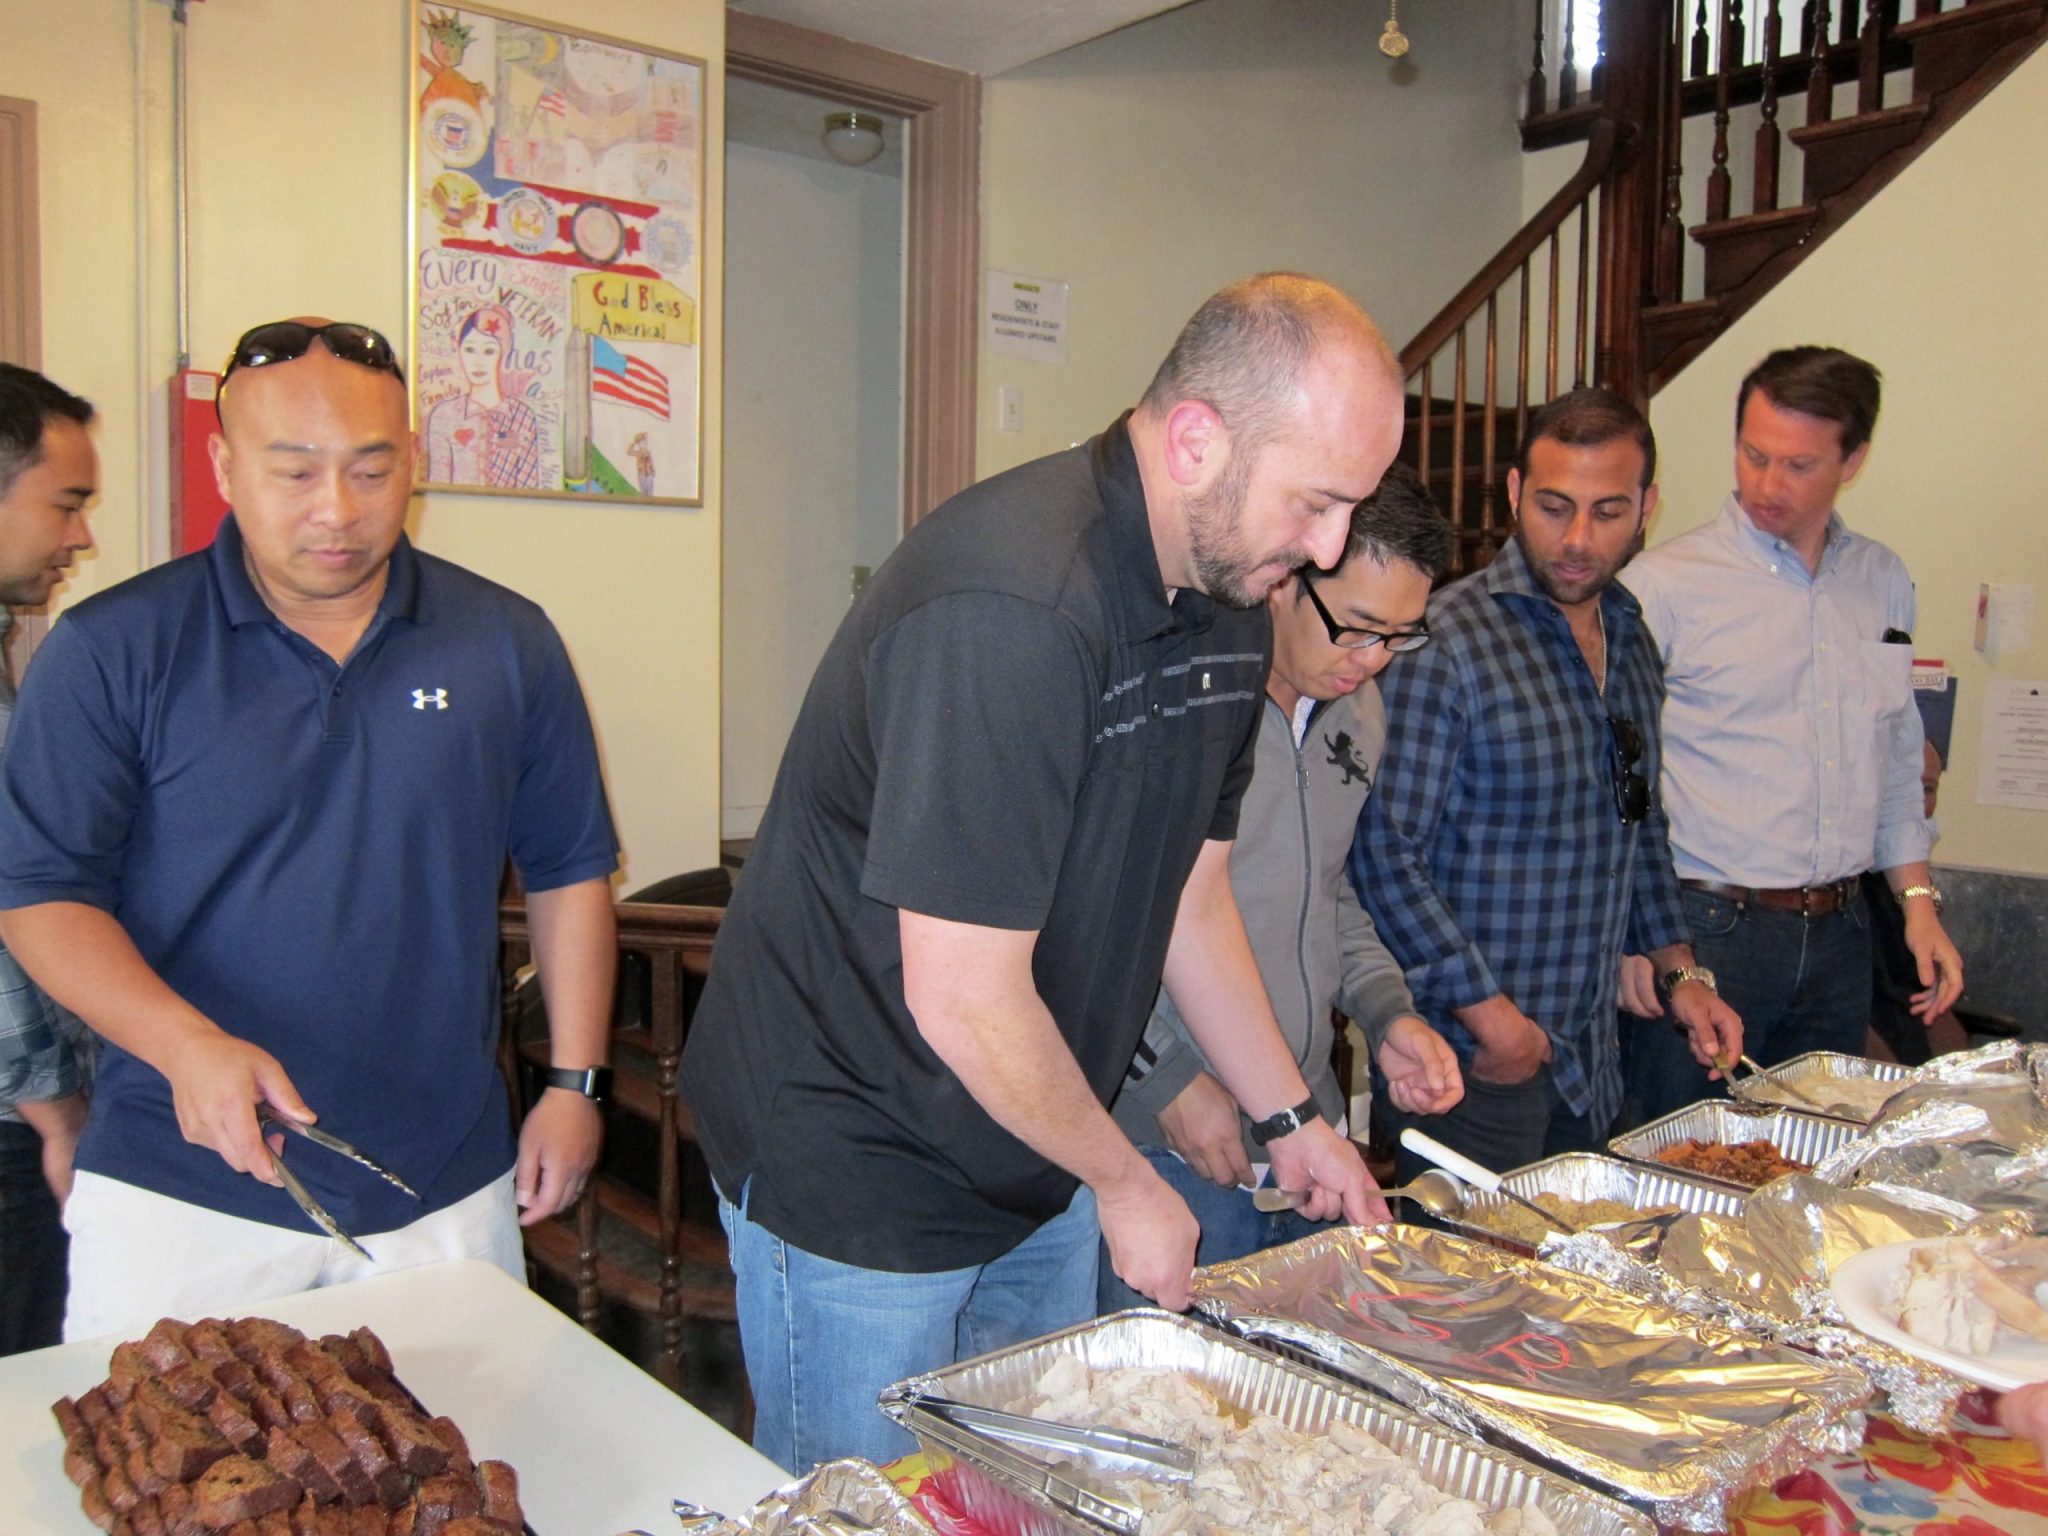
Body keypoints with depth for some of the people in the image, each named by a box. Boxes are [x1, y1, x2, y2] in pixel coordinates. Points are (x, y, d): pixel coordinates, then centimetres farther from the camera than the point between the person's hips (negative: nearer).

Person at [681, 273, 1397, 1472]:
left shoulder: (1229, 603, 1)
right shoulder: (1011, 610, -29)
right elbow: (965, 1003, -27)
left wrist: (1291, 1118, 10)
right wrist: (1124, 1182, -11)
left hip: (1040, 1157, 8)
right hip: (859, 1167, -8)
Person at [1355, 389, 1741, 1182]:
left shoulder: (1631, 640, 9)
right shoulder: (1447, 640, -16)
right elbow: (1385, 852, -19)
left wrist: (1680, 969, 11)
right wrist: (1490, 1015, -17)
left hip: (1592, 1058, 7)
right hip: (1473, 1060, -7)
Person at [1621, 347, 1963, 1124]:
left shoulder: (1883, 583, 10)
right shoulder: (1665, 583, -9)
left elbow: (1895, 762, 19)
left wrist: (1919, 902, 14)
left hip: (1838, 935, 5)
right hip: (1707, 927, -5)